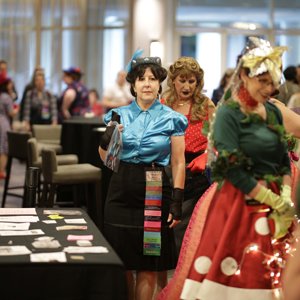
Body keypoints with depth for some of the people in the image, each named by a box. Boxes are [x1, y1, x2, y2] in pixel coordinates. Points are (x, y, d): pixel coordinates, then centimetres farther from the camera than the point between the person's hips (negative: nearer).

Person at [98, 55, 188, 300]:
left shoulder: (171, 119, 1)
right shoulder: (119, 115, 7)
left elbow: (178, 163, 0)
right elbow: (107, 160, 12)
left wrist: (177, 201, -7)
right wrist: (105, 142, -9)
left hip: (155, 192, -2)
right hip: (122, 190, 2)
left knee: (148, 265, 2)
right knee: (122, 262, 4)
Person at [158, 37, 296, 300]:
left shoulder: (274, 113, 9)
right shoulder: (228, 113, -10)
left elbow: (285, 160, 10)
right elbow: (232, 170, -15)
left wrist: (286, 199, -7)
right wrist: (275, 201, -14)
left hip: (273, 206, 6)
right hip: (236, 206, -6)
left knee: (263, 278, 7)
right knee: (227, 277, -4)